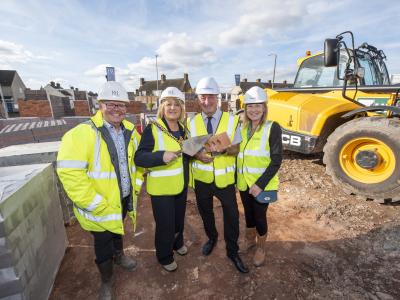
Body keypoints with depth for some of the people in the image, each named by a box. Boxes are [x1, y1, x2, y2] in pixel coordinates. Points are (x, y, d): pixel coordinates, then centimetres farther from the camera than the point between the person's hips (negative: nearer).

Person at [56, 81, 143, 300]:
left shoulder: (130, 131, -1)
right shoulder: (82, 134, -23)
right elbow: (70, 174, -27)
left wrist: (136, 185, 5)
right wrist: (98, 205, -24)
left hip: (125, 199, 6)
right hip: (101, 208, -5)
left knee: (118, 231, 30)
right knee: (103, 245, 14)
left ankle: (119, 256, 59)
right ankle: (106, 282, 42)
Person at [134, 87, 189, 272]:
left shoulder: (183, 128, 4)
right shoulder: (152, 129, -17)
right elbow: (139, 158, -23)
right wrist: (161, 156, -38)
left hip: (181, 185, 6)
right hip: (161, 188, -6)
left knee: (179, 219, 24)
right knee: (165, 224, 7)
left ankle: (177, 243, 53)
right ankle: (164, 256, 35)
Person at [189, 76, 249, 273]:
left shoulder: (231, 120, -9)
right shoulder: (192, 122, -3)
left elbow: (237, 149, -7)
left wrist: (223, 149, -28)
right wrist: (197, 154, -21)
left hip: (225, 178, -2)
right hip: (202, 178, 2)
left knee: (232, 215, 9)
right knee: (205, 212, 22)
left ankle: (232, 251, 36)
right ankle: (211, 238, 53)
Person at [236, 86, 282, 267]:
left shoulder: (272, 128, -13)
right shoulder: (242, 128, 3)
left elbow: (276, 160, -16)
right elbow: (237, 154, 8)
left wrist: (261, 184, -21)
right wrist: (236, 178, 3)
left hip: (263, 184, -4)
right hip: (244, 182, 5)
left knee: (259, 216, 9)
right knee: (248, 214, 20)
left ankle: (261, 248, 36)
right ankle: (250, 240, 47)